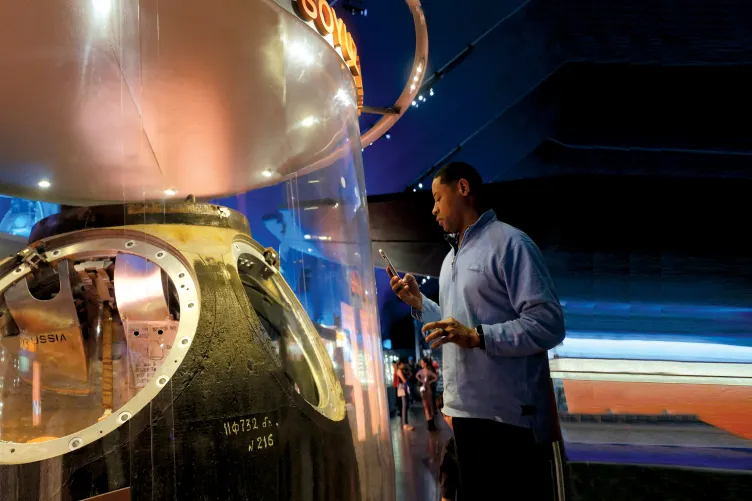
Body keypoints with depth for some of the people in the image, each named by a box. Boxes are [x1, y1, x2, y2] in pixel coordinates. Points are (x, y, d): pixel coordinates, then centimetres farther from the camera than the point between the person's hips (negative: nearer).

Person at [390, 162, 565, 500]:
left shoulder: (509, 243, -11)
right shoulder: (451, 258, 18)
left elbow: (548, 323, -20)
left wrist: (477, 336, -27)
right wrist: (418, 303, 9)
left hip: (510, 414, -9)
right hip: (465, 409, 9)